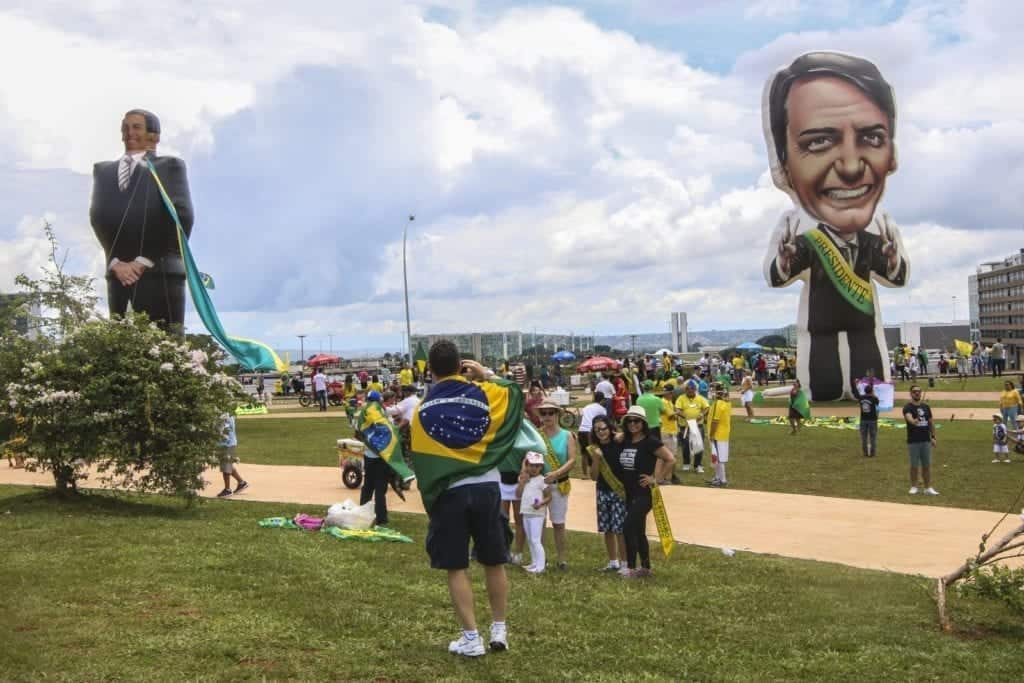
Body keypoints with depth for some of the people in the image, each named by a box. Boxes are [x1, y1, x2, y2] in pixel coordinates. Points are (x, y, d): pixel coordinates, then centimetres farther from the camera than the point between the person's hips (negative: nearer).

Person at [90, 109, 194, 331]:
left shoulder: (170, 166, 10)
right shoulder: (103, 171, 22)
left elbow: (182, 216, -2)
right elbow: (98, 216, 11)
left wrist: (145, 260, -8)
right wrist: (115, 261, -5)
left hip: (160, 272, -4)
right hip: (119, 273, 4)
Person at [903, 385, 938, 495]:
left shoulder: (926, 406, 10)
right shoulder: (908, 407, -7)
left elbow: (931, 422, 15)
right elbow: (908, 417, -30)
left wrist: (933, 436, 7)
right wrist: (913, 421, -52)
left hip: (926, 441, 4)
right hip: (913, 441, -4)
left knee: (926, 465, 7)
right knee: (914, 465, 3)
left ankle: (928, 488, 13)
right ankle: (914, 487, 15)